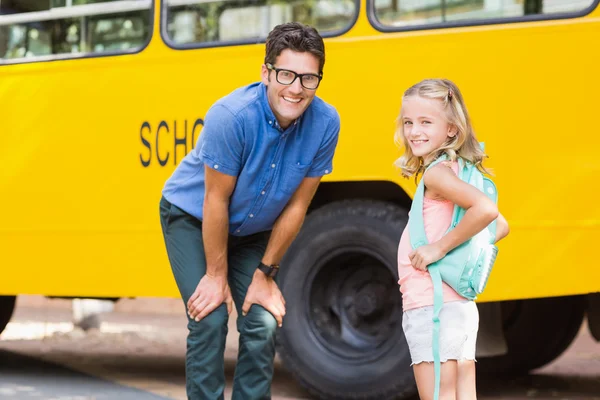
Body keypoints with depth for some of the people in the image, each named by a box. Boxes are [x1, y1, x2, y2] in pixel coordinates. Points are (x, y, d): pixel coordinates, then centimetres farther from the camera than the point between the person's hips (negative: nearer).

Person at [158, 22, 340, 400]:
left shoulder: (325, 124, -21)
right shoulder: (232, 115, -33)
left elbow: (297, 206, -12)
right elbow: (216, 201, -23)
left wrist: (265, 274, -6)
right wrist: (216, 275, -16)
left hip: (253, 231, 4)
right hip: (193, 220, -4)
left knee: (264, 324, -5)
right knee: (211, 320, -14)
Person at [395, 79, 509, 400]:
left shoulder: (437, 172, -12)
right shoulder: (458, 170, 15)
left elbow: (486, 209, -29)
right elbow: (501, 227, 21)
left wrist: (441, 247, -20)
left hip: (432, 307, -9)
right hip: (461, 306, 9)